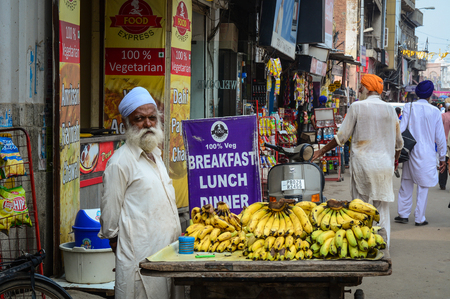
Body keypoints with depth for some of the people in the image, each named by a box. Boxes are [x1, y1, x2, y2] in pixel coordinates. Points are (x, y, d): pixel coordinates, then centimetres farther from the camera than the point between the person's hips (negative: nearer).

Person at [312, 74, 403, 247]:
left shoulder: (357, 107, -5)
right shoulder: (390, 109, 8)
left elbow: (341, 137, -4)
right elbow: (398, 142, 16)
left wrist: (321, 152, 7)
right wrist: (395, 161, 33)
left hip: (362, 164, -3)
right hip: (384, 165, 4)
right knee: (382, 208, 9)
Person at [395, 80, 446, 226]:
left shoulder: (409, 107, -4)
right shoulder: (435, 111, -6)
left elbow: (401, 129, -5)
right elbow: (440, 137, -1)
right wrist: (442, 157, 9)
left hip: (410, 152, 2)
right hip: (427, 154, -2)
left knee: (406, 184, 13)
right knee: (423, 187, 5)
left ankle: (403, 214, 17)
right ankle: (419, 218, 9)